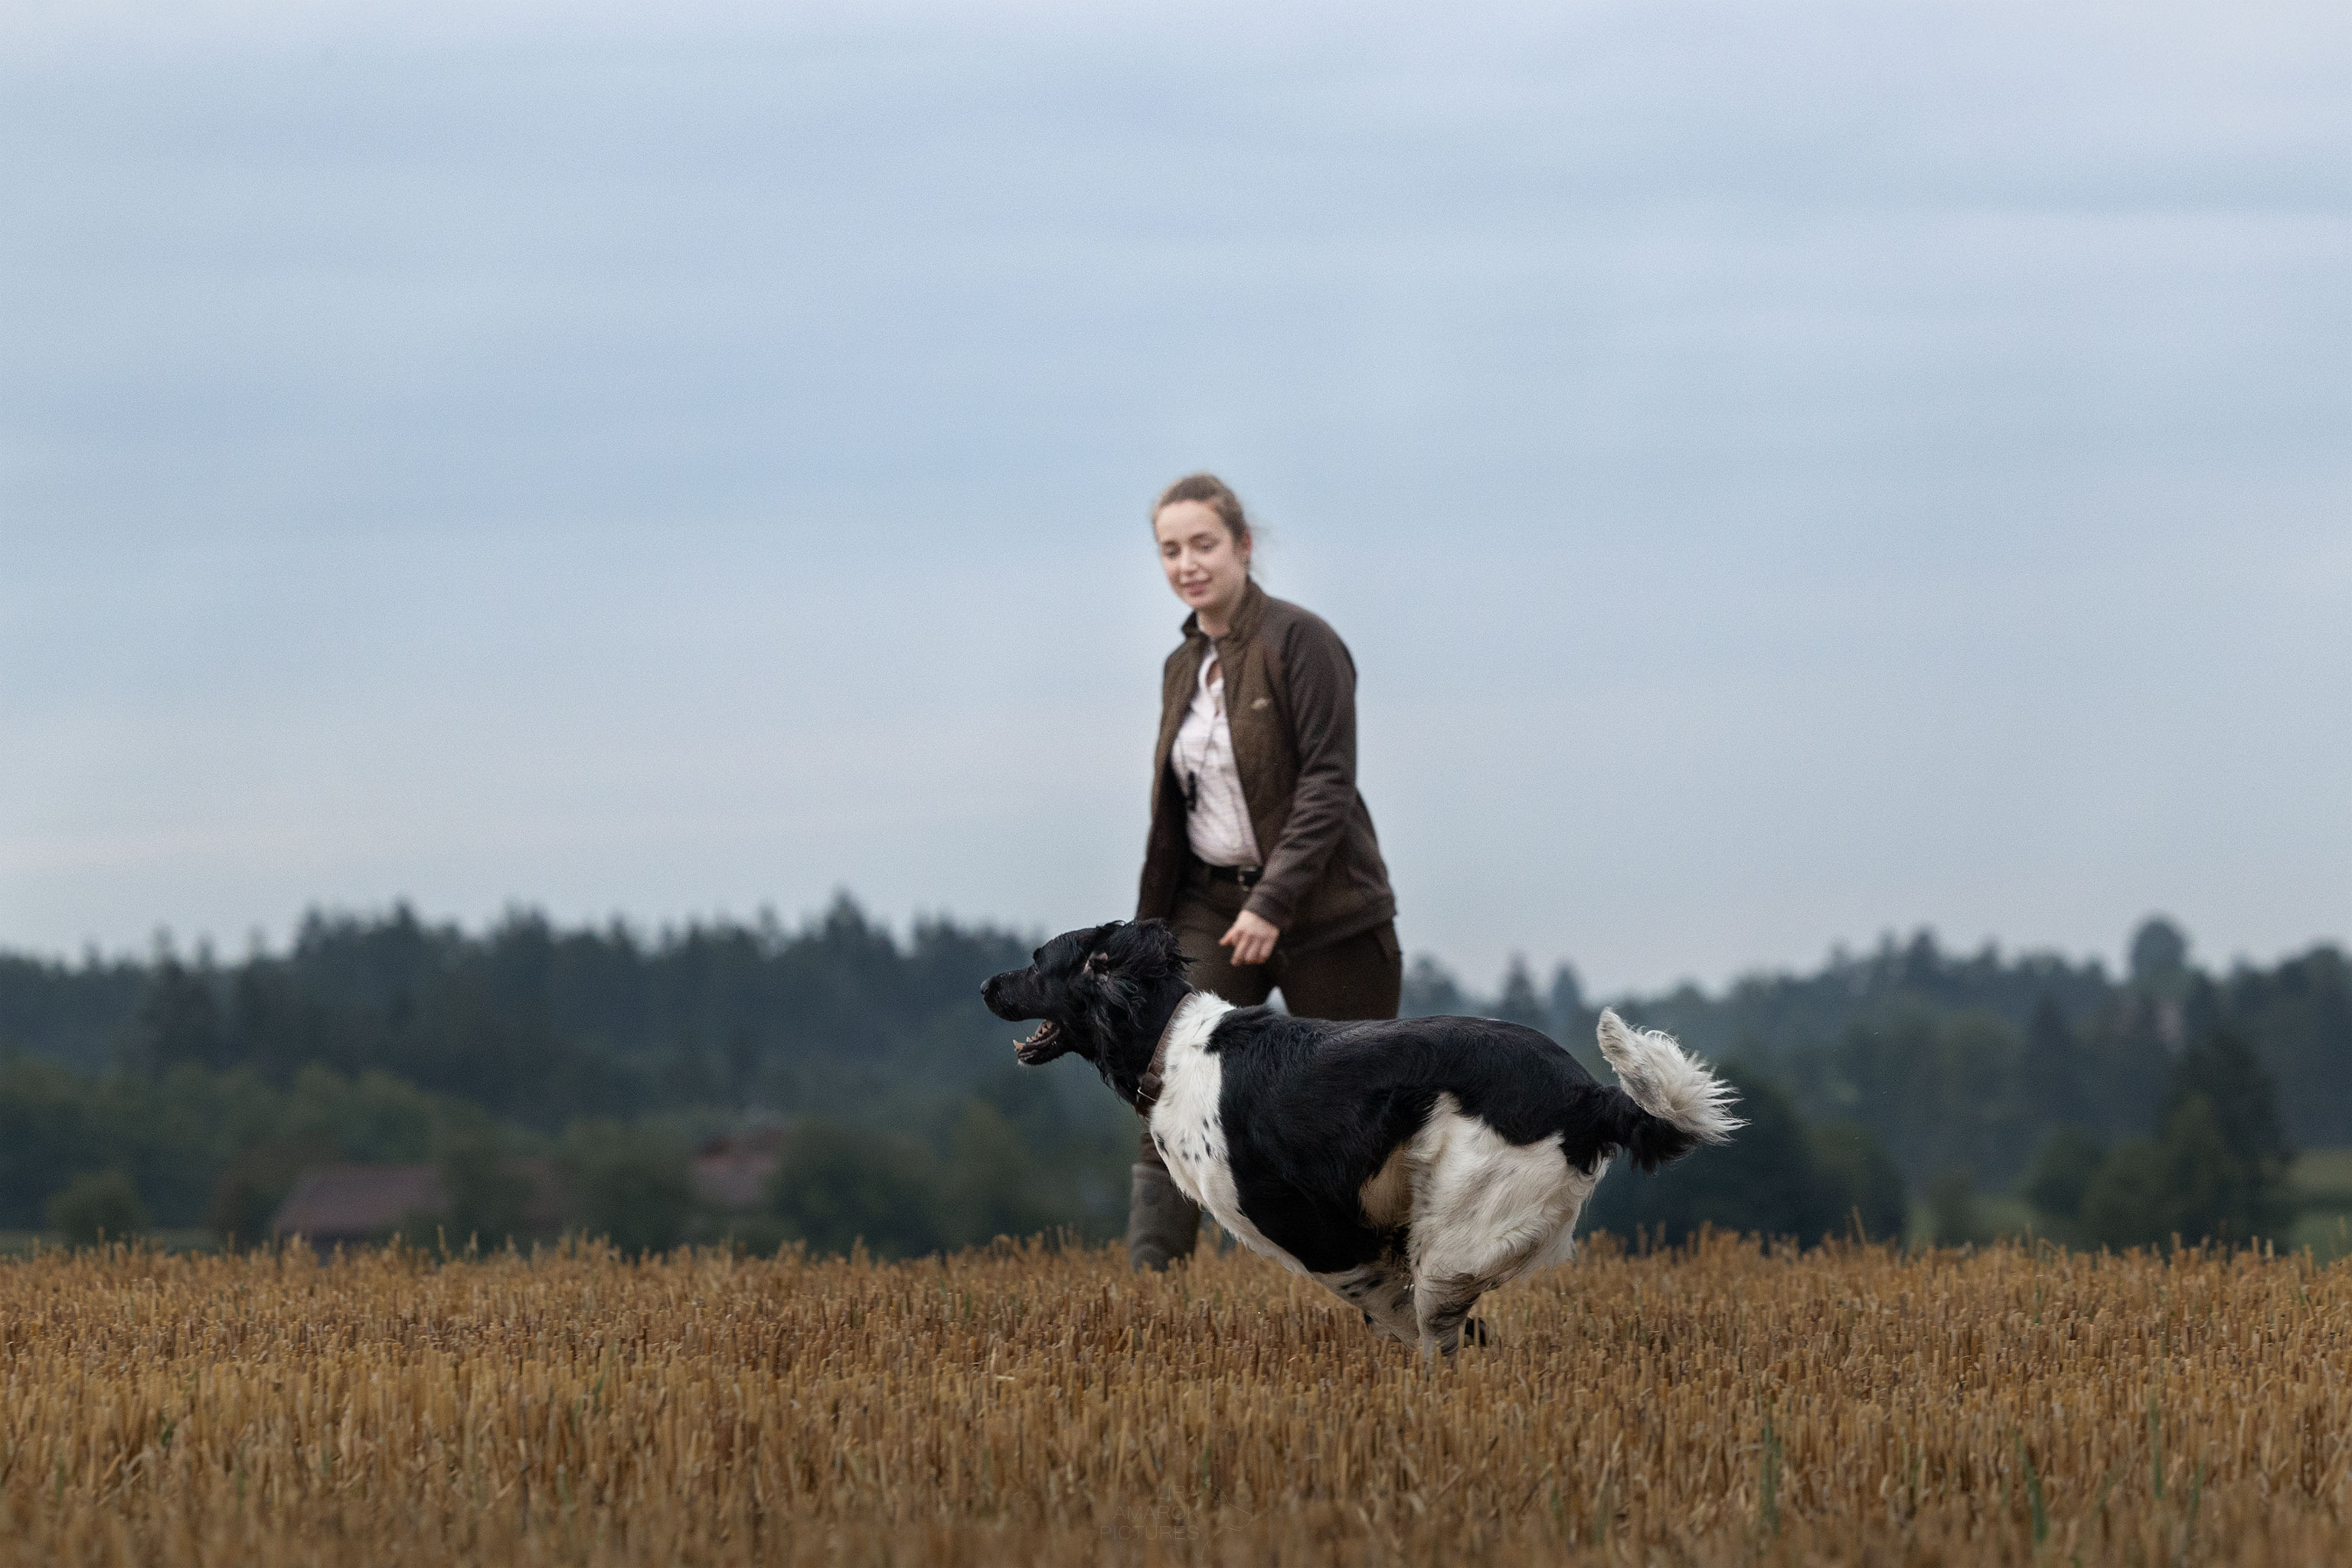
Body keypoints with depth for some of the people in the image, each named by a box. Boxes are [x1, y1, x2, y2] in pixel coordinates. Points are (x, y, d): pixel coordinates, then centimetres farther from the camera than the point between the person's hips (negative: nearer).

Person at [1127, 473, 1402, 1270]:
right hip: (1211, 903, 6)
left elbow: (1329, 784, -17)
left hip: (1318, 906, -6)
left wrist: (1271, 904, -24)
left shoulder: (1300, 641, -11)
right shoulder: (1182, 667, 11)